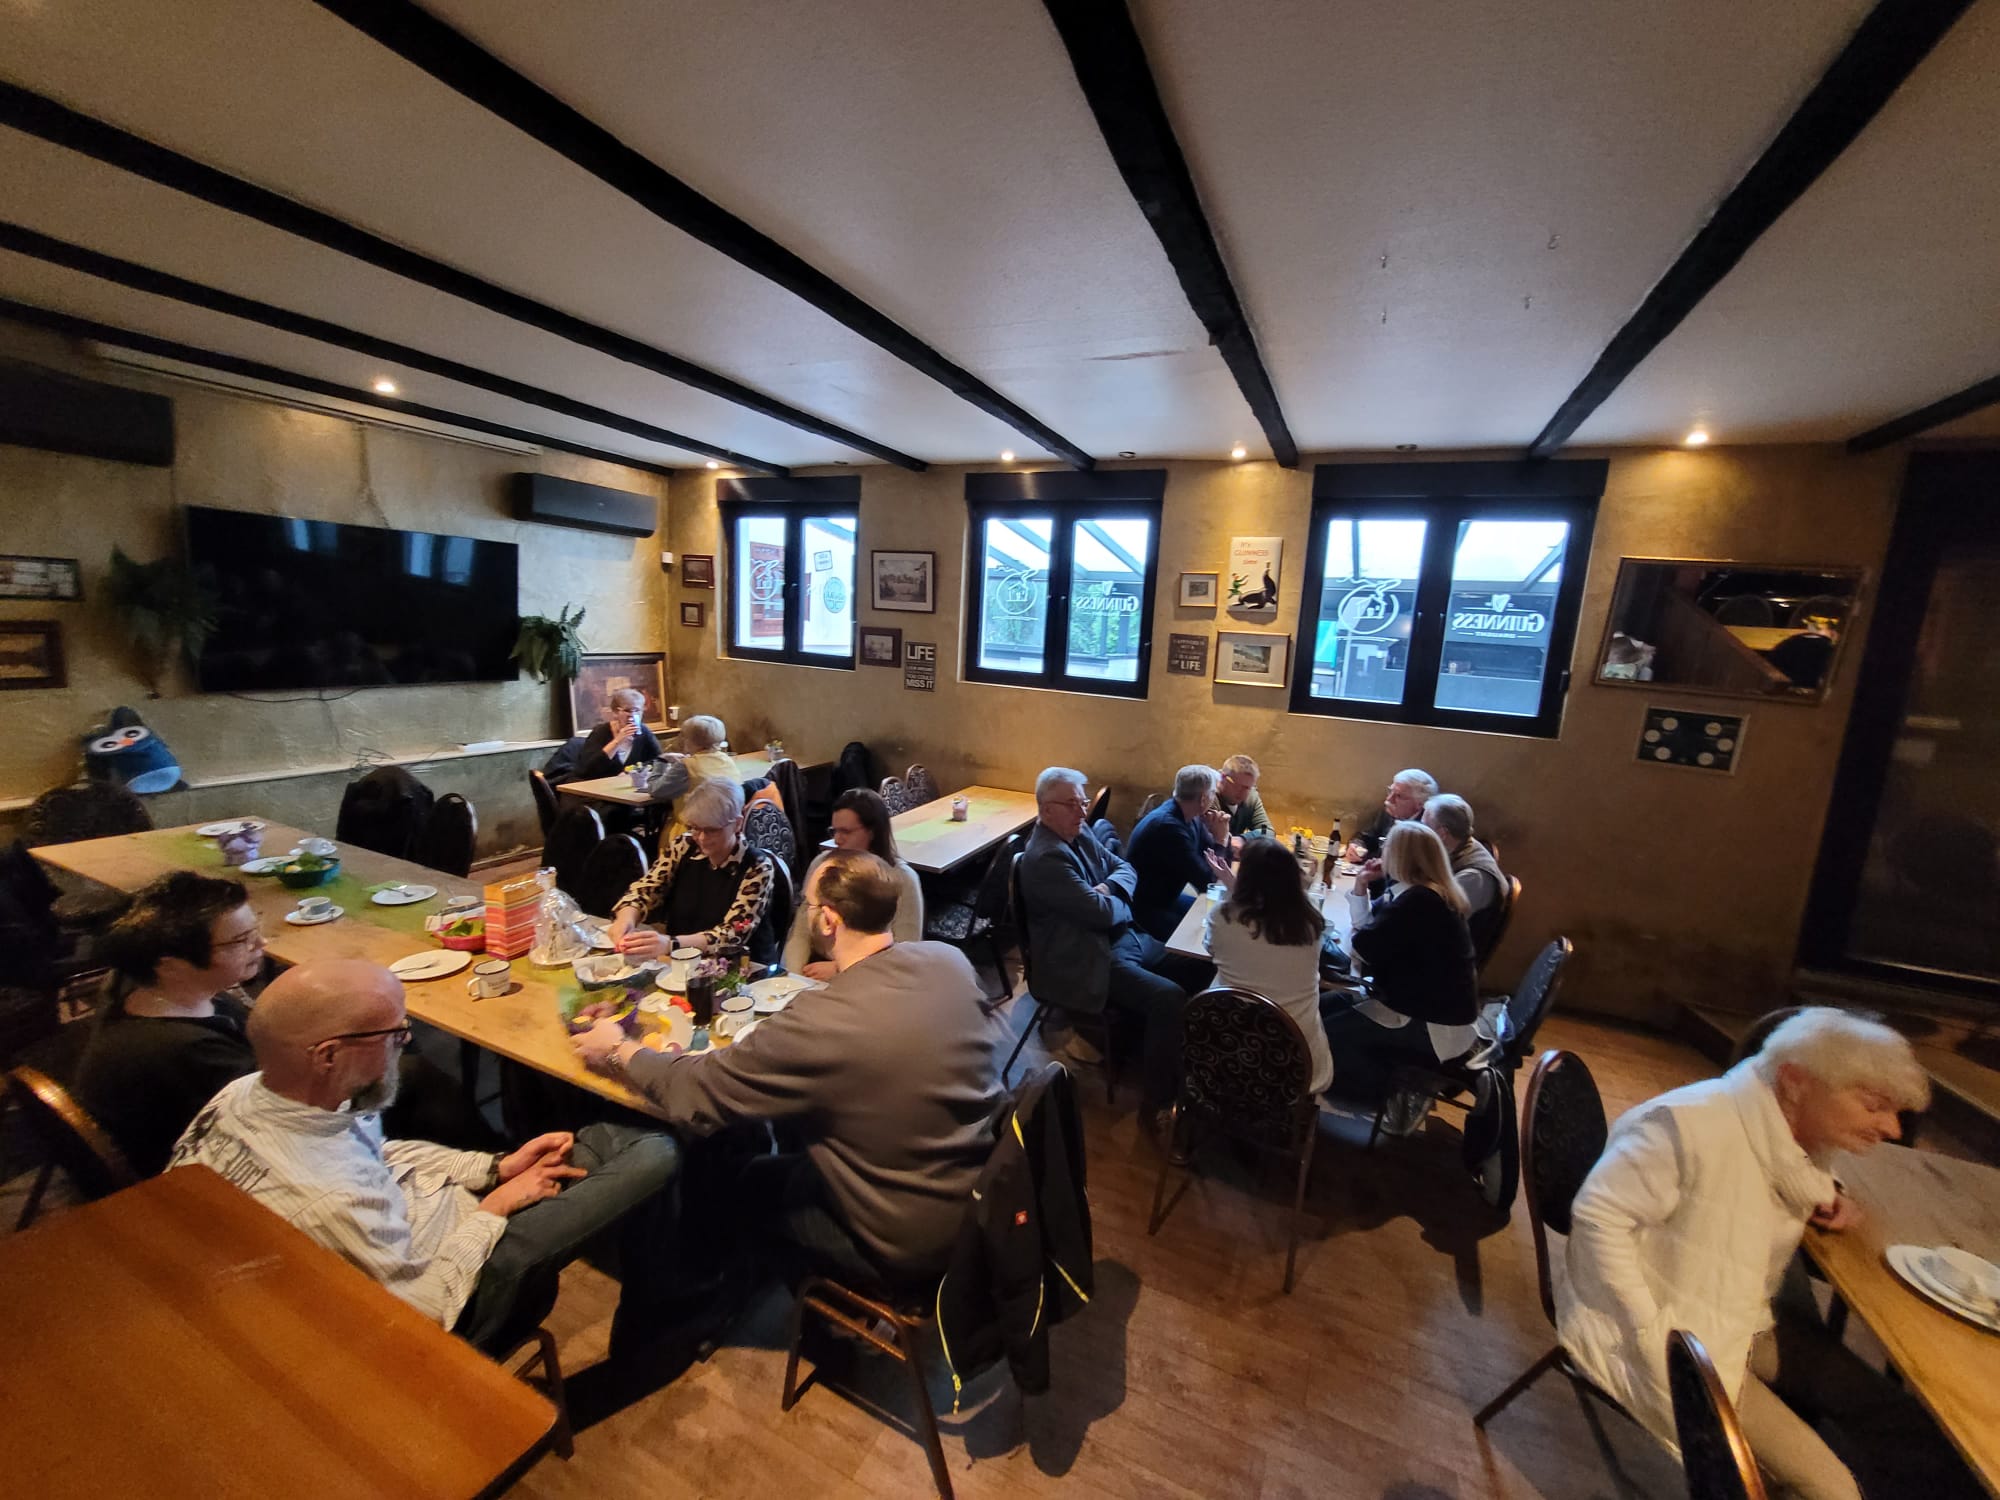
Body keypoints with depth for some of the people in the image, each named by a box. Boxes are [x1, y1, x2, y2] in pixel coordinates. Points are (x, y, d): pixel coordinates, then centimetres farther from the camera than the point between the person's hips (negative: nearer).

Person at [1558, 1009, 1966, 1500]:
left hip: (1747, 1323, 9)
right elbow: (1599, 1216, -27)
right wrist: (1654, 1336, -23)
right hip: (1670, 1336, -9)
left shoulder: (1803, 1141, -1)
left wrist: (1828, 1200, 1)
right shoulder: (1692, 1124, -30)